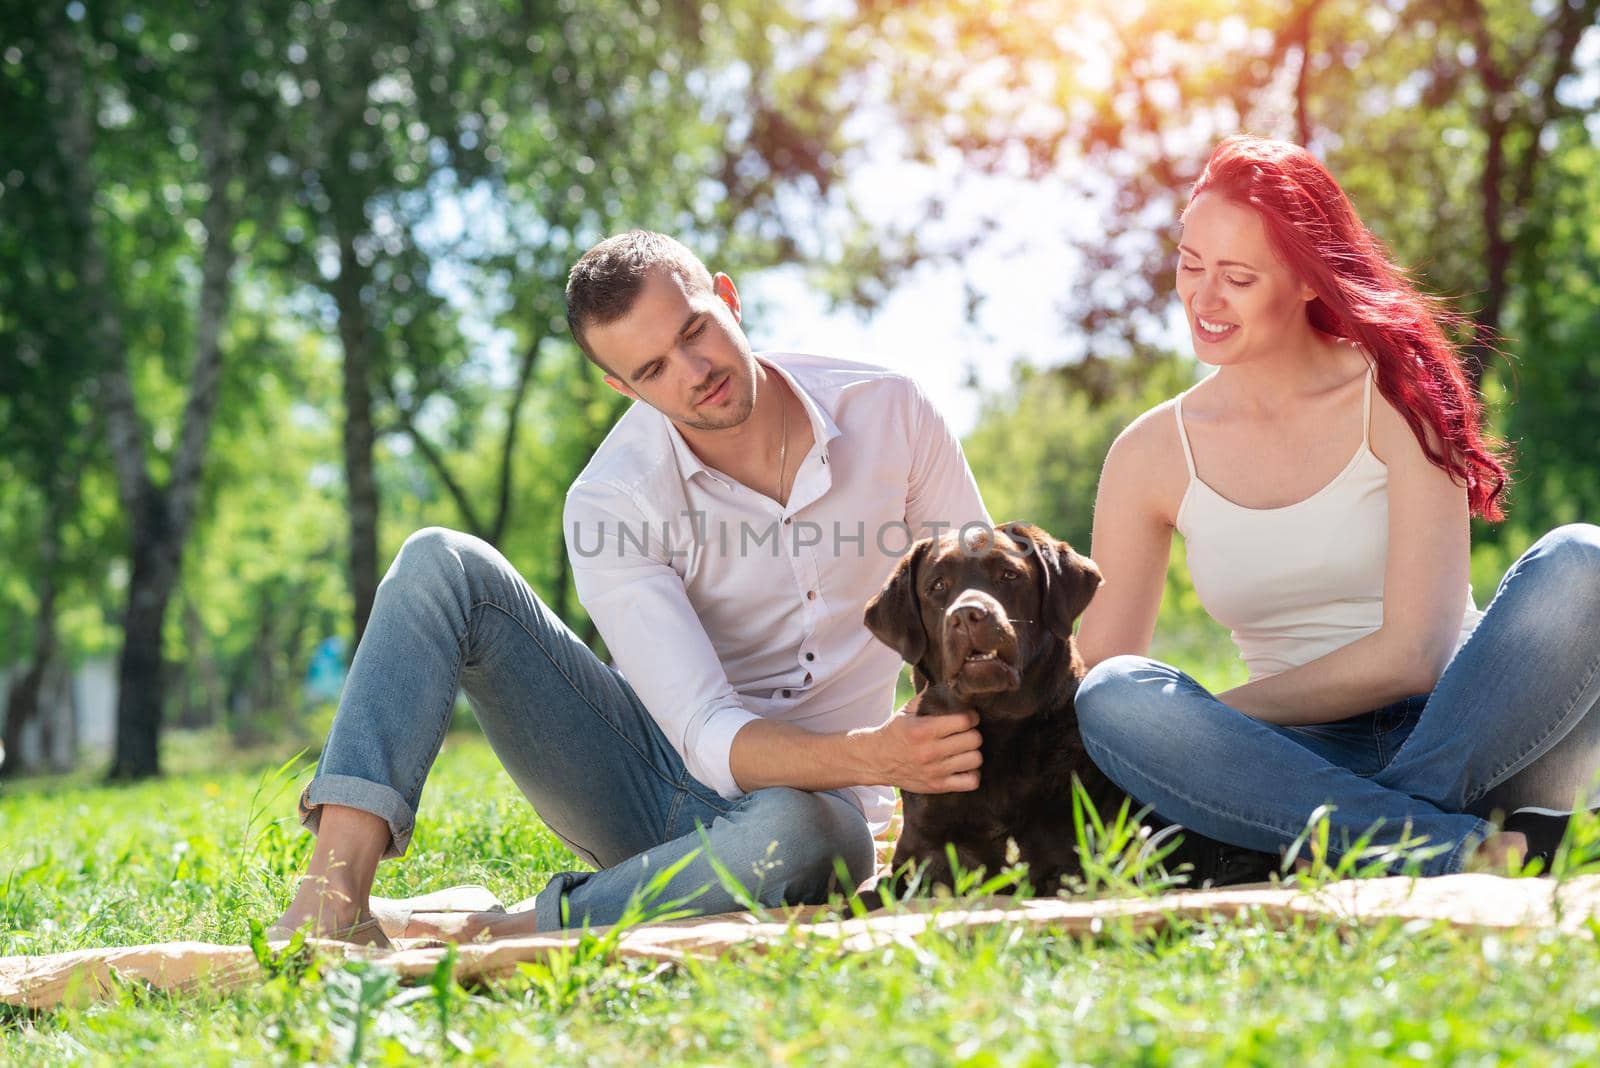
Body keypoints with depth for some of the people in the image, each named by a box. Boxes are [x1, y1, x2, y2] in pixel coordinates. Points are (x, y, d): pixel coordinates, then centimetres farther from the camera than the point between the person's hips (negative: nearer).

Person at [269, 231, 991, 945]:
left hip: (813, 795, 0)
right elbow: (712, 739, -25)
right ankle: (332, 898, -29)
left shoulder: (888, 411, -10)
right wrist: (875, 756, -43)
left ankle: (487, 942, -28)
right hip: (659, 769, 1)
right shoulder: (609, 505, -17)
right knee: (440, 564, -17)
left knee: (798, 834, -42)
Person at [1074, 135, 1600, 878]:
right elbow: (1094, 681, 5)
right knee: (1115, 697, -29)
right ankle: (1482, 855, -34)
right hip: (1309, 764, 2)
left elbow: (1416, 651, -12)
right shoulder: (1153, 455, 5)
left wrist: (1211, 718, -14)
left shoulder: (1396, 397, -3)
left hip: (1469, 747, -2)